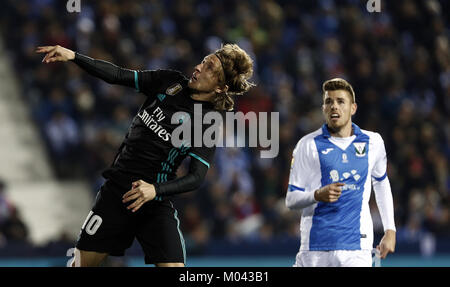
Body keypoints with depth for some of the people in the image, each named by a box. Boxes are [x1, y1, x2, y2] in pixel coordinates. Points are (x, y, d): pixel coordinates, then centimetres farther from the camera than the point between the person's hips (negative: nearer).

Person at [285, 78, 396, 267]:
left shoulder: (373, 142, 9)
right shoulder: (308, 145, 2)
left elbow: (381, 183, 26)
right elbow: (291, 199, 2)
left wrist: (390, 230, 21)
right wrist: (318, 195, -18)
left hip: (357, 249, 1)